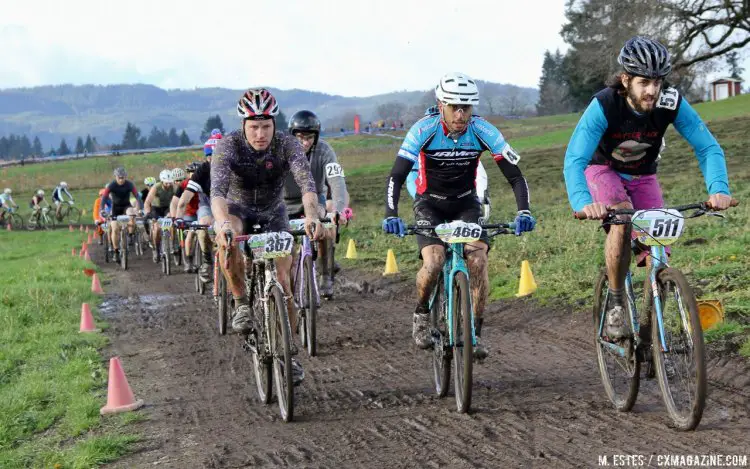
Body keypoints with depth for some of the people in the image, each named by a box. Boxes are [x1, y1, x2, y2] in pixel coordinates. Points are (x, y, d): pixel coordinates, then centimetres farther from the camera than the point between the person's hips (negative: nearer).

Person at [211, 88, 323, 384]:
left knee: (282, 280, -10)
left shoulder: (287, 144, -24)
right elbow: (217, 189, -41)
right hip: (238, 209, -1)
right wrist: (222, 223, -61)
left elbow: (306, 182, -37)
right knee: (227, 240, -37)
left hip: (273, 213, 1)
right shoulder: (228, 145, -27)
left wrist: (311, 216, -58)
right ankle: (242, 304, -19)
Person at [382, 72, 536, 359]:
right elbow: (396, 177, -26)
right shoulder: (423, 130, -23)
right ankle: (421, 314, 5)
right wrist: (391, 216, -42)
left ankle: (475, 333, -7)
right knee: (434, 263, -25)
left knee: (478, 260, -21)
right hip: (429, 204, -1)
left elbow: (515, 176, -18)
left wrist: (523, 212, -34)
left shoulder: (484, 131, -19)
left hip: (466, 204, 2)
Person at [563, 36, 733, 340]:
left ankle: (649, 329, 10)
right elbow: (574, 161, -41)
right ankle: (615, 303, -17)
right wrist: (583, 202, -59)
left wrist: (718, 189, -44)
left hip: (643, 176, 3)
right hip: (603, 170, -3)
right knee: (622, 221, -34)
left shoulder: (672, 103, -26)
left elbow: (708, 148, -25)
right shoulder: (604, 106, -33)